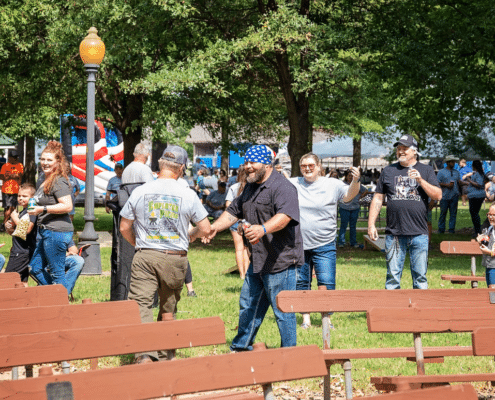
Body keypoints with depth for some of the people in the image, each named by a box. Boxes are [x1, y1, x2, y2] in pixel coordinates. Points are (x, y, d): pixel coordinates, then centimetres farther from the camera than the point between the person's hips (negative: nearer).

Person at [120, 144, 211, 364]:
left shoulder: (140, 192, 0)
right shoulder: (188, 195, -2)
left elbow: (124, 227, 7)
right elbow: (205, 228, 2)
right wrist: (189, 236, 23)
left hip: (145, 256, -1)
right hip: (176, 258, 1)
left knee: (140, 304, -7)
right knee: (168, 307, 16)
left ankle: (144, 352, -25)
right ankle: (164, 353, 25)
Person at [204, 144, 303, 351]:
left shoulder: (282, 187, -15)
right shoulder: (250, 188, 16)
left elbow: (285, 215, -32)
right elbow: (233, 211, 25)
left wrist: (263, 229, -48)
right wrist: (215, 227, 8)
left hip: (281, 260, -9)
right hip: (257, 260, 9)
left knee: (283, 310, -2)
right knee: (248, 305, 17)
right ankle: (241, 348, 29)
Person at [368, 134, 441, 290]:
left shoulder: (426, 171, 9)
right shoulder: (388, 171, 12)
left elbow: (438, 196, 0)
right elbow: (378, 199, 14)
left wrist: (420, 180, -12)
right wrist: (371, 224, 6)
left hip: (419, 234, -1)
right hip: (394, 234, 1)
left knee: (420, 276, 3)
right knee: (393, 276, 2)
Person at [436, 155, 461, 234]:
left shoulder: (456, 172, 17)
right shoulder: (441, 172, 4)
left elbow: (459, 183, 19)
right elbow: (438, 183, -1)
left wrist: (459, 183, -5)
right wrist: (447, 185, -13)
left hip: (454, 196, 3)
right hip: (445, 196, -3)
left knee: (453, 213, 2)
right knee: (443, 213, -1)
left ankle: (452, 229, 6)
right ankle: (441, 230, 6)